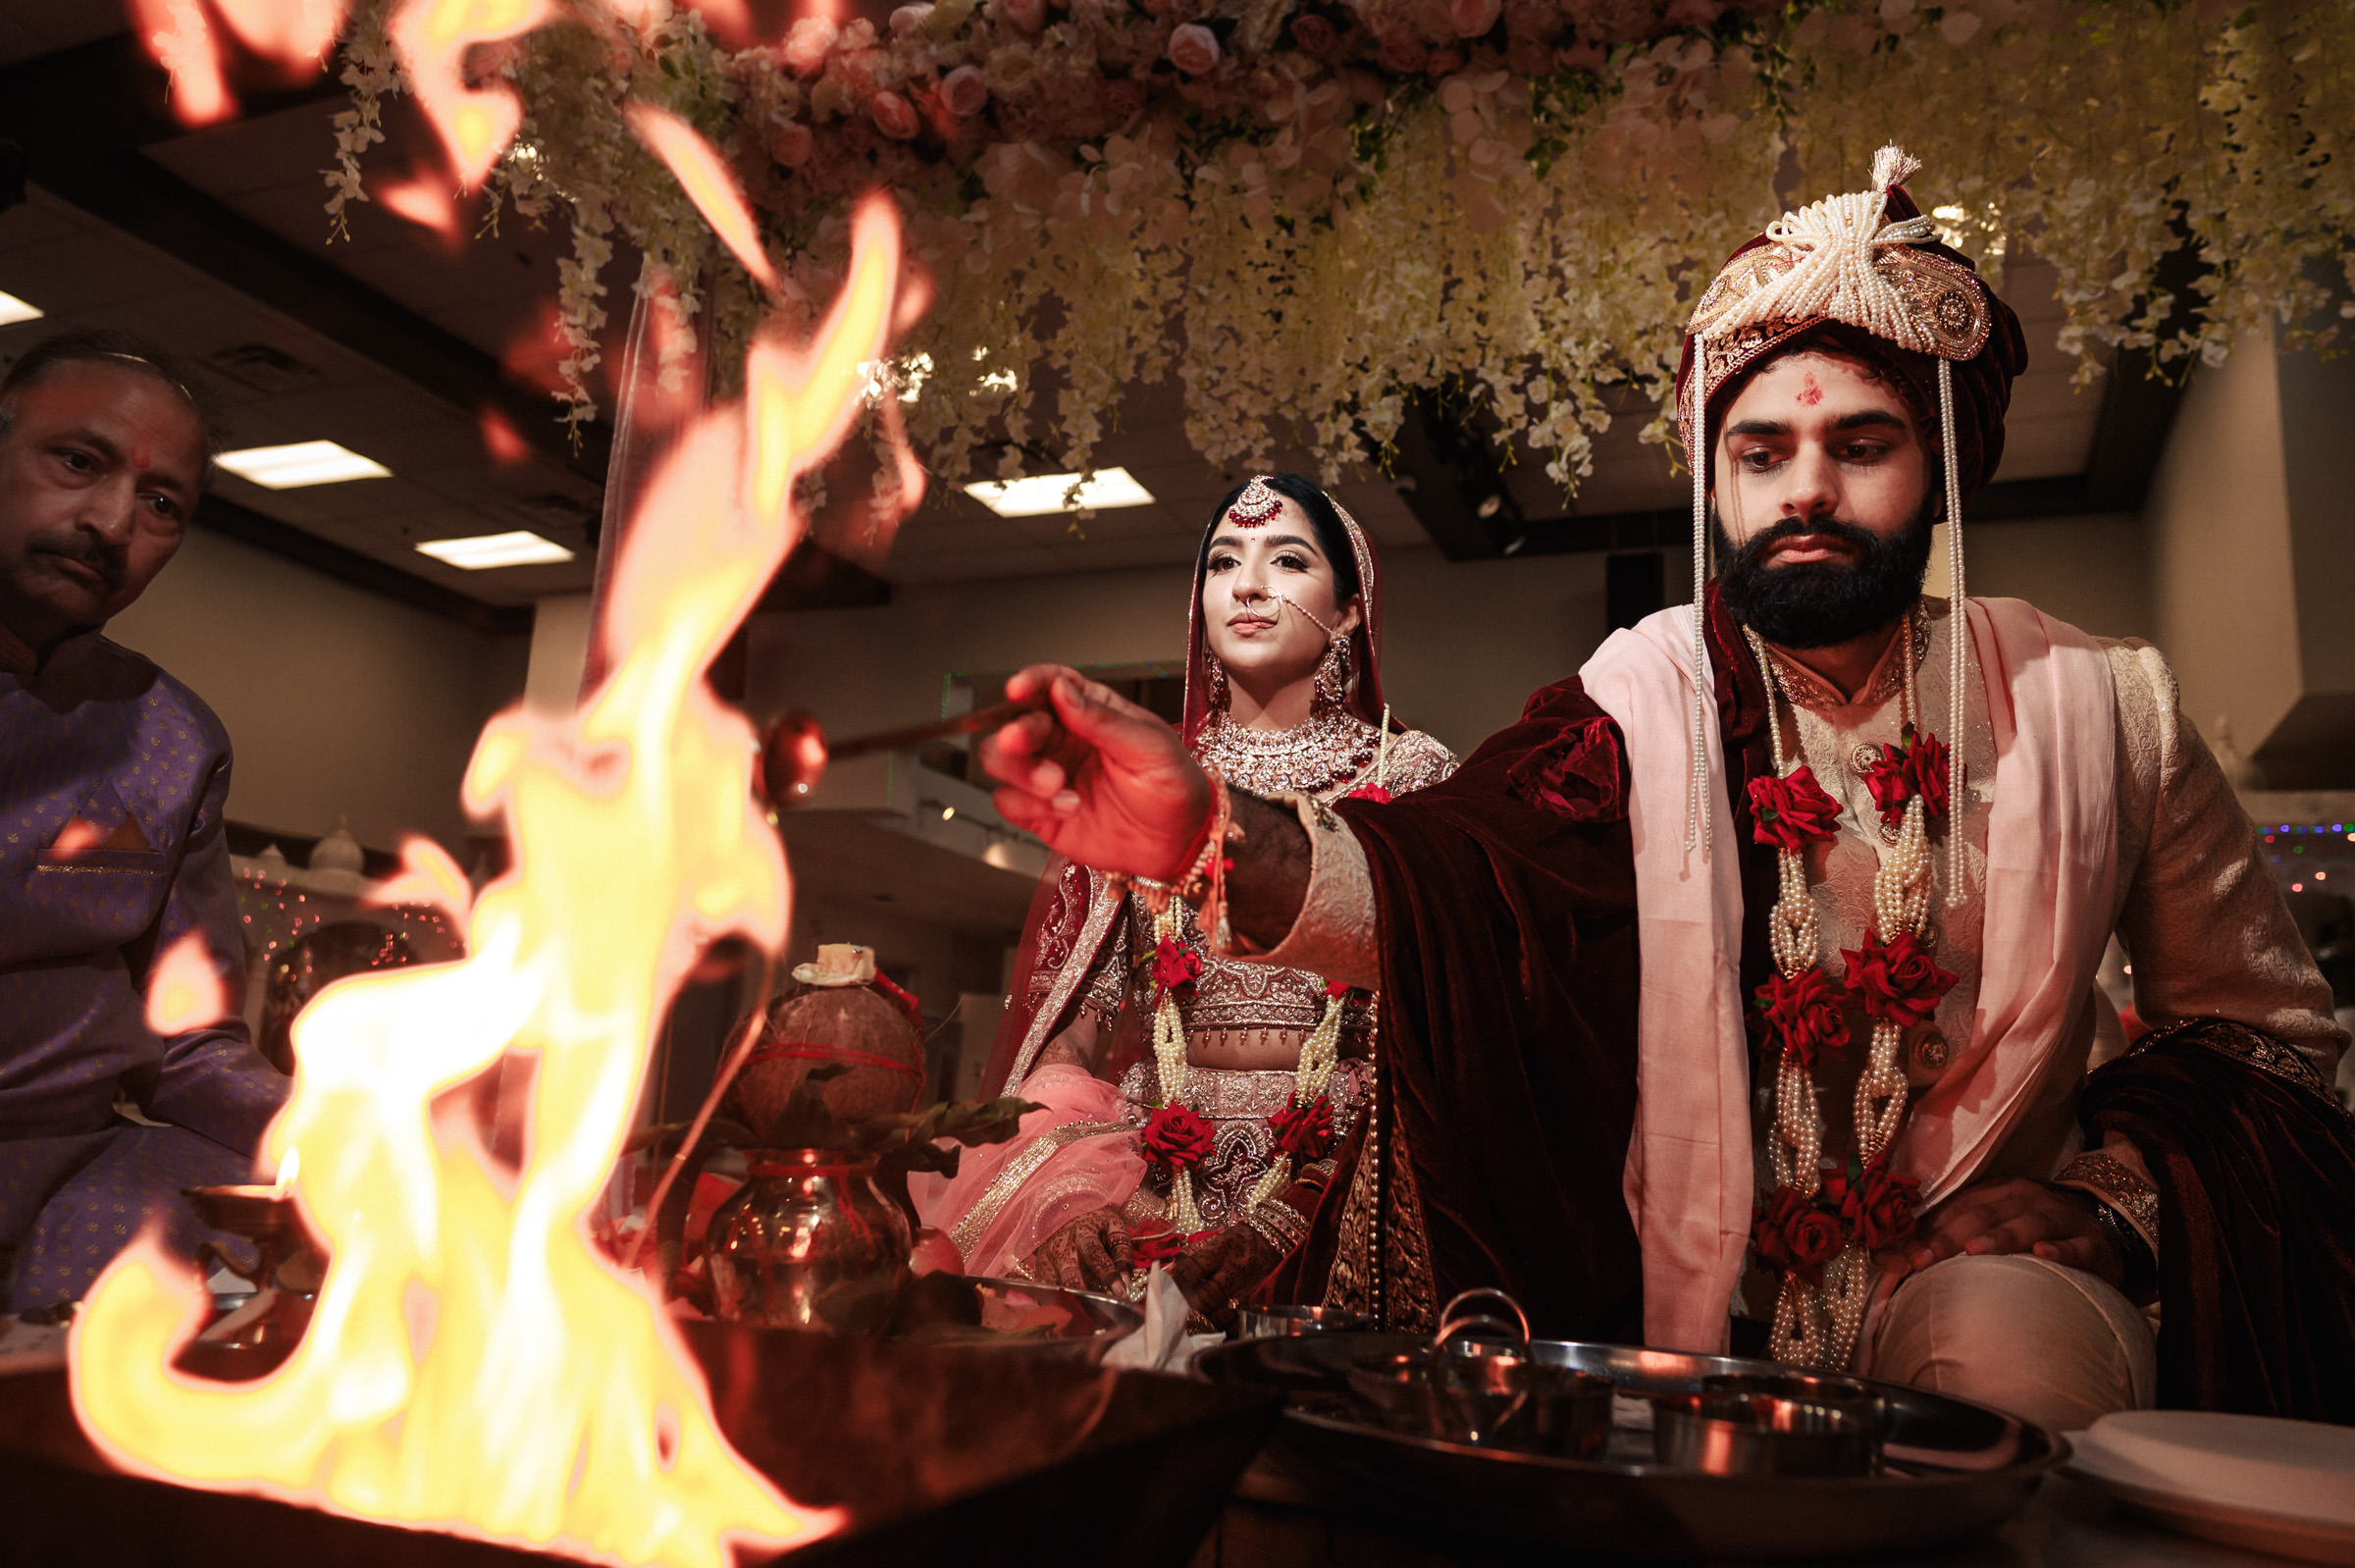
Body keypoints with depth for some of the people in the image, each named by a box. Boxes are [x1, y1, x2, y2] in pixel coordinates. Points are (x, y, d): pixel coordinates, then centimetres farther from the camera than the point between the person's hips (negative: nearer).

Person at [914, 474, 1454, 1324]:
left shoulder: (1410, 776, 5)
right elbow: (1071, 1009, 10)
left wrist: (1292, 1208, -15)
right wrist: (1071, 1180, -9)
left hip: (1338, 1183, -1)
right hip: (1144, 1180, 2)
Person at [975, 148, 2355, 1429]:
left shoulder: (2102, 711, -2)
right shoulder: (1641, 706, -8)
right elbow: (1448, 876, -27)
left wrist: (2110, 1186, -8)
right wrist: (1219, 836, -47)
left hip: (1986, 1271, 0)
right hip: (1690, 1302, 1)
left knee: (2008, 1355, -31)